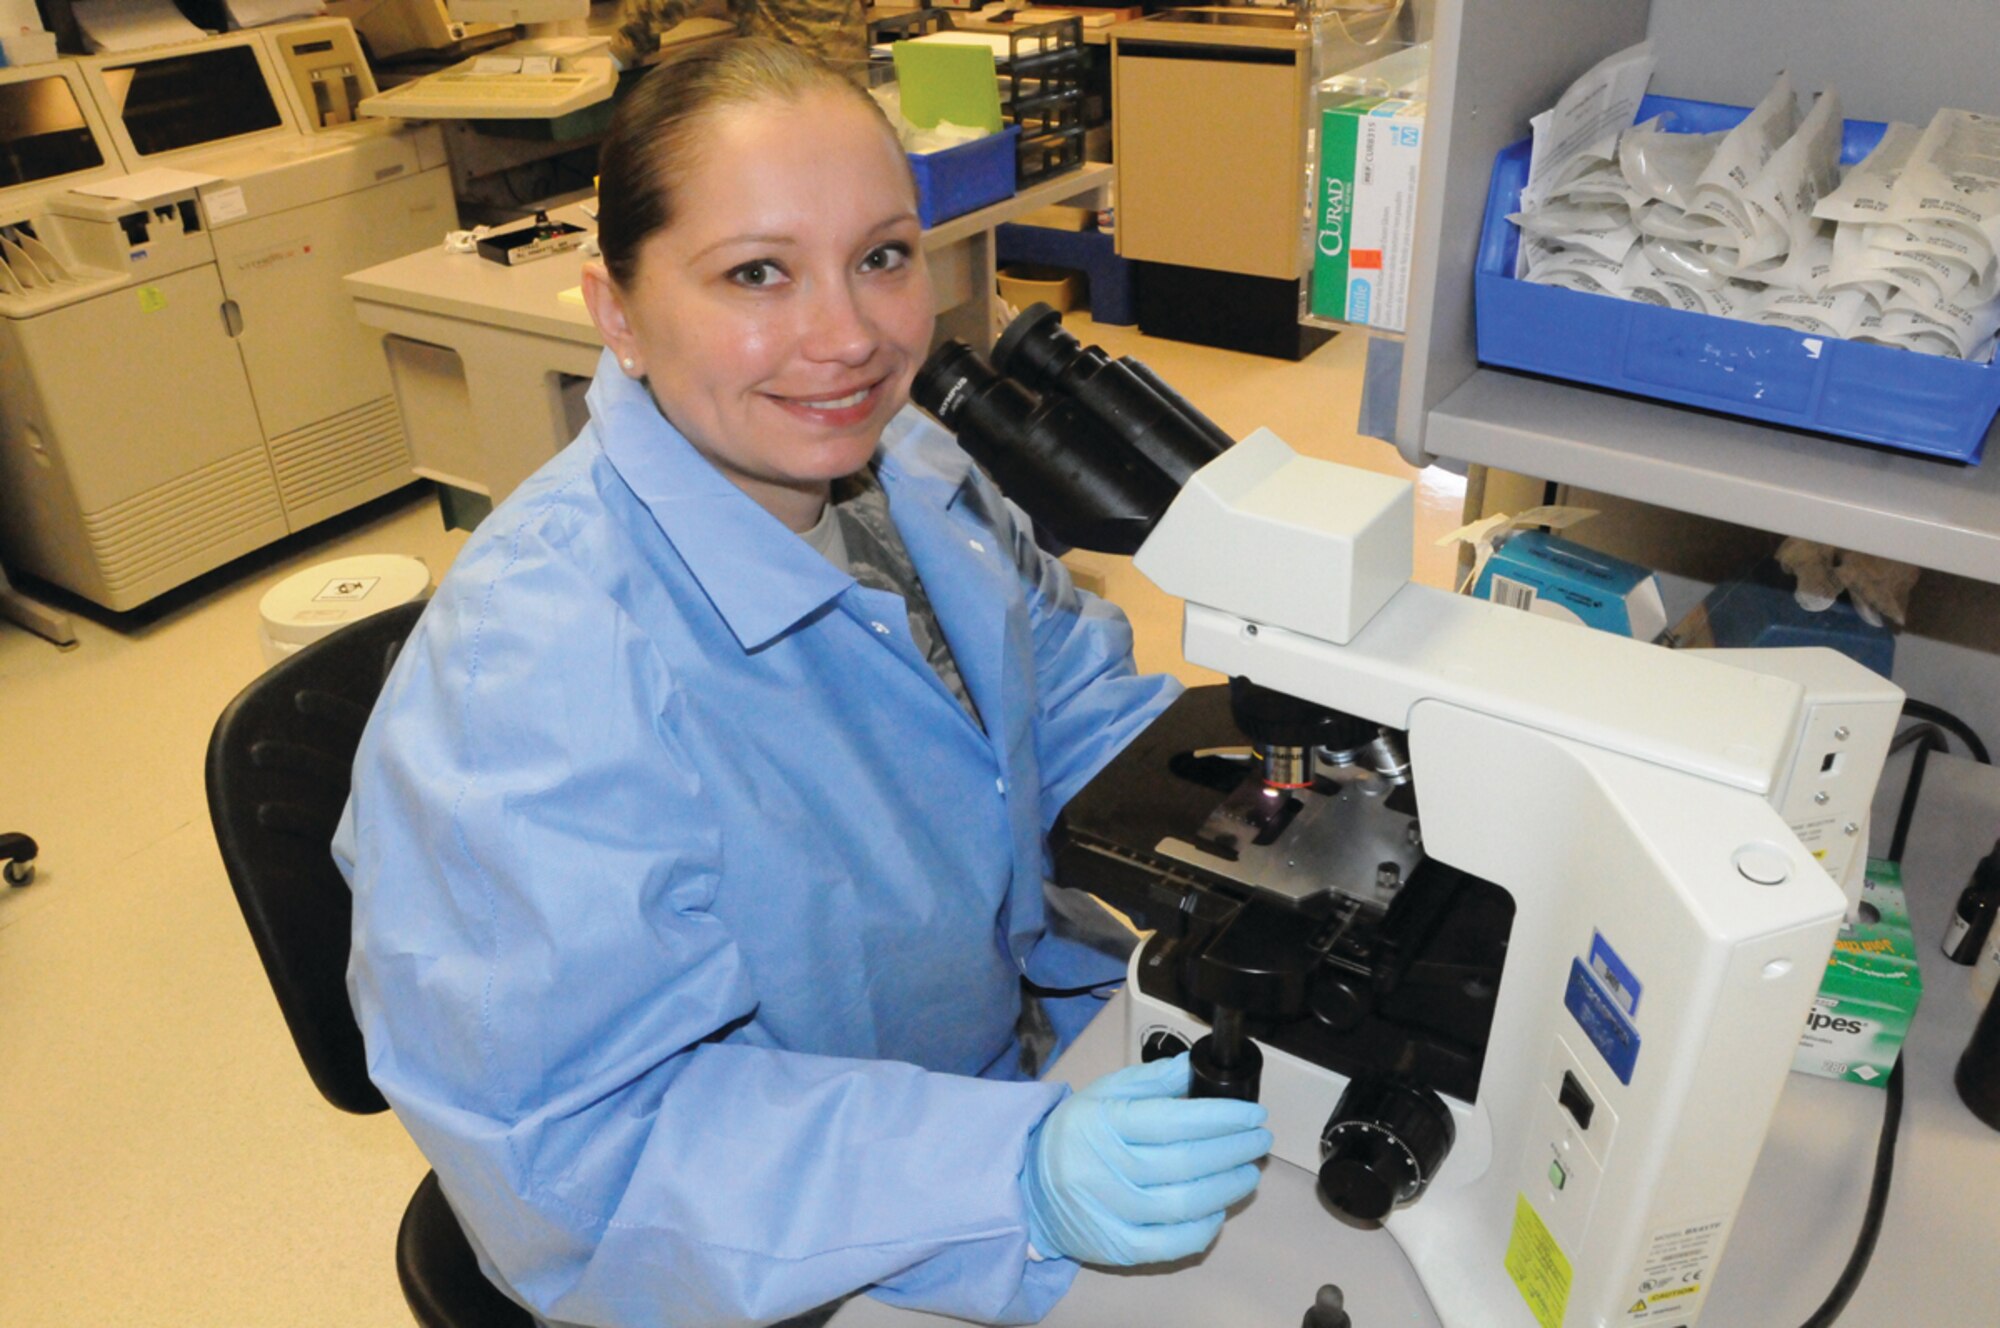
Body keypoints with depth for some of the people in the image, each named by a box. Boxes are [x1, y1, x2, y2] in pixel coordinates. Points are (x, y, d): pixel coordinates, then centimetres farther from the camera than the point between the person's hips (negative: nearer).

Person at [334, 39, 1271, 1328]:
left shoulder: (898, 462, -7)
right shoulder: (537, 684, -30)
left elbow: (1070, 702, 5)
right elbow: (576, 1151, -27)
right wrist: (1014, 1174, -37)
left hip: (1007, 1067, 6)